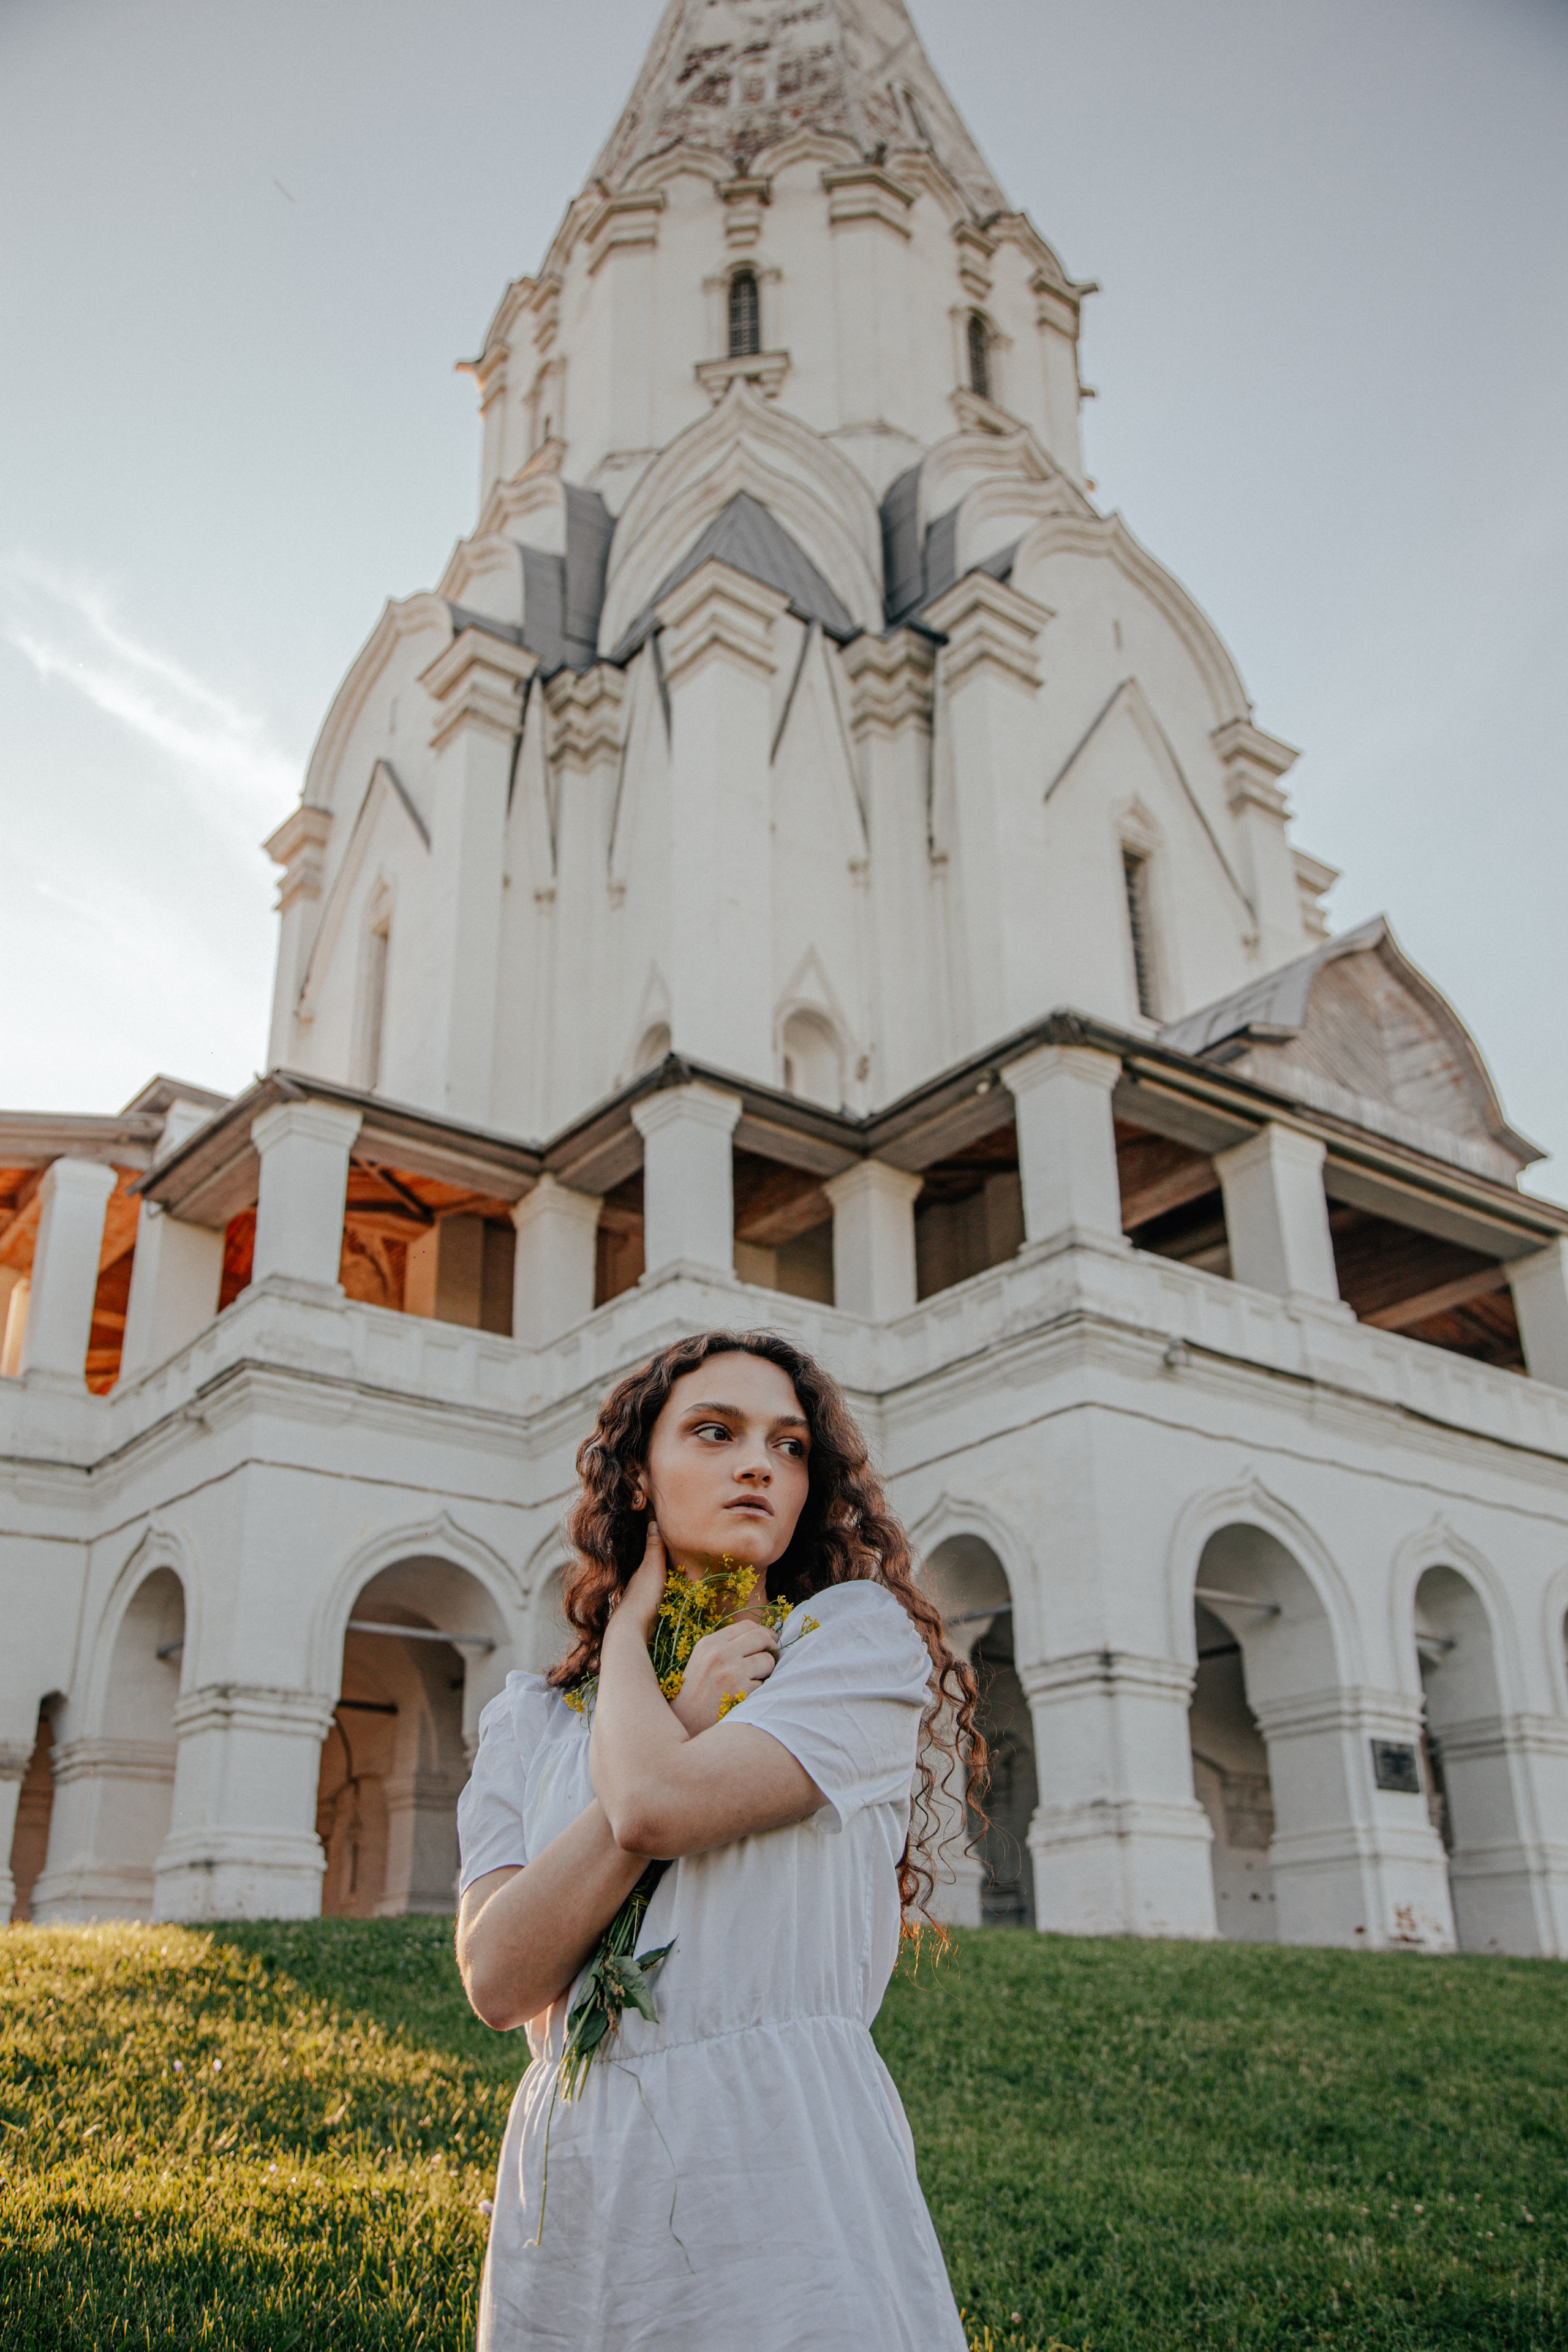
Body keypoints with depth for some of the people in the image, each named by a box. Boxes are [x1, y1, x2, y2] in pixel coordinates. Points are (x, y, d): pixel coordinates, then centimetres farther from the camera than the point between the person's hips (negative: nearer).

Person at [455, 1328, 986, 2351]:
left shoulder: (861, 1634, -2)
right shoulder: (531, 1720, 9)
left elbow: (660, 1805, -17)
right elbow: (498, 1978, -7)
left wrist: (628, 1627, 1)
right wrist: (685, 1720, -11)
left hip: (787, 2178, -3)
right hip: (570, 2193, 4)